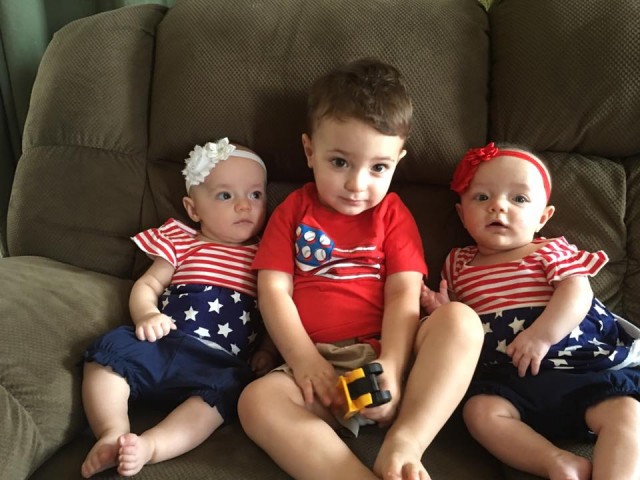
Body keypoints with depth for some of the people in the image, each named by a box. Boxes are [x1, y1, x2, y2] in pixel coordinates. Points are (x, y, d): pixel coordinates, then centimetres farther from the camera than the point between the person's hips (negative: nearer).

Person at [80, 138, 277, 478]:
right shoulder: (181, 245, 19)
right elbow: (146, 285, 15)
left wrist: (268, 349, -2)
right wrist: (146, 315, -8)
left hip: (223, 363, -1)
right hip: (165, 344, 2)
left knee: (227, 387, -34)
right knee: (110, 349, -23)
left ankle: (151, 445, -41)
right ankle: (113, 433, -28)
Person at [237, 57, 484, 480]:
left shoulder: (393, 215, 12)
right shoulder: (294, 211, 13)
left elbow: (404, 295, -1)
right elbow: (274, 290, 3)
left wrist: (391, 368, -19)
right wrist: (304, 360, -13)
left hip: (385, 356, 1)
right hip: (319, 367, 0)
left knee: (461, 321, -26)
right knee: (257, 401, -31)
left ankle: (405, 442, -35)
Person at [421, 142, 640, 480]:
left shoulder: (551, 251, 10)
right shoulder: (458, 264, 18)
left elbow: (577, 294, -8)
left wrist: (541, 335, -23)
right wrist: (442, 311, 0)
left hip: (581, 367, -1)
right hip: (506, 378, 1)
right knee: (480, 410, -28)